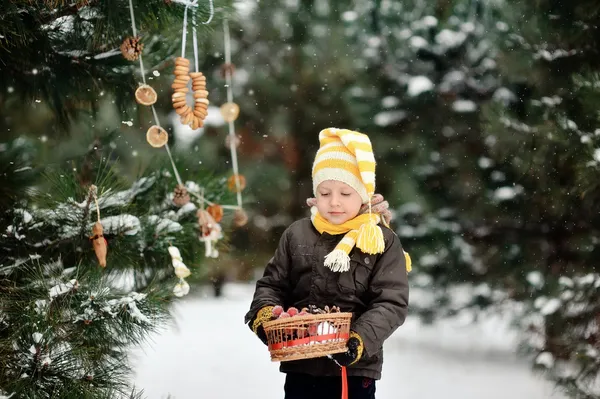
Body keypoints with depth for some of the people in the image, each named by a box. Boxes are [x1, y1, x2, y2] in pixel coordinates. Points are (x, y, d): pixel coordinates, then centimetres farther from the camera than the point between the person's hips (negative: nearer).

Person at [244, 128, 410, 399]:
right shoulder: (297, 235, 4)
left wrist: (362, 339, -25)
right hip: (300, 366, 3)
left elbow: (392, 302, -10)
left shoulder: (382, 242, -5)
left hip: (355, 369, -2)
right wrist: (264, 312, -11)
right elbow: (272, 284, 10)